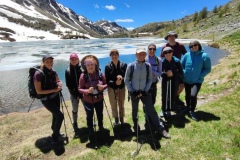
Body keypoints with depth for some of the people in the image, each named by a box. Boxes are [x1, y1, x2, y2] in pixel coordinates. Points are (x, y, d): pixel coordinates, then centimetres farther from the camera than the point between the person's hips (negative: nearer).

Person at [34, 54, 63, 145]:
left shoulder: (53, 72, -2)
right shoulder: (38, 74, -21)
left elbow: (59, 81, 16)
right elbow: (38, 91, -21)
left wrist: (59, 84, -8)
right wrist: (53, 90, -23)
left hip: (55, 97, 7)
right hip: (46, 99, -6)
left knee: (55, 115, 21)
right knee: (60, 116, -11)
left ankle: (55, 131, 46)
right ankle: (54, 137, 9)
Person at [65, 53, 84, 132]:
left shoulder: (82, 68, -4)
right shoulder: (68, 70, -1)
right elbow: (68, 84, -3)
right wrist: (76, 94, -8)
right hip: (74, 94, 1)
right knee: (75, 110, 11)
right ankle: (75, 124, 29)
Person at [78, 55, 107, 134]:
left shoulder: (100, 74, -11)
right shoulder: (83, 76, -17)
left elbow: (106, 84, 0)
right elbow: (80, 89, -13)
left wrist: (102, 87, -22)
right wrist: (87, 91, -31)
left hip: (99, 99, 3)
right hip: (88, 100, -2)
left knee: (100, 114, 22)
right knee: (89, 116, 14)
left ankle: (101, 126, 49)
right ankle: (90, 129, 39)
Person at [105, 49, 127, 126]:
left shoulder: (123, 65, -5)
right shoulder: (108, 66, -8)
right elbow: (107, 80, -8)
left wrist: (122, 77, -27)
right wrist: (115, 82, -25)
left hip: (121, 88, 1)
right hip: (112, 88, 0)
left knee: (121, 105, 15)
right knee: (113, 106, 12)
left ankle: (121, 119, 36)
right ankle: (116, 120, 34)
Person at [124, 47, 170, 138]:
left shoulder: (148, 66, -5)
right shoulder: (131, 66, -10)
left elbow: (150, 80, 1)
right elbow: (126, 80, -5)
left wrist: (145, 90, -8)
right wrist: (132, 91, -10)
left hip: (144, 92, 1)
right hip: (134, 92, 0)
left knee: (151, 109, -2)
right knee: (134, 110, 16)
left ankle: (160, 129, 9)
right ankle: (136, 126, 39)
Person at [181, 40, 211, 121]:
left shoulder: (204, 56, -9)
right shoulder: (187, 55, -5)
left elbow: (208, 69, -4)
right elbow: (181, 65, 6)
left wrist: (200, 76, -15)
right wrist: (184, 73, -7)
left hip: (197, 81, -3)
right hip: (186, 80, 3)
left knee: (193, 95, -15)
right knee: (187, 95, 15)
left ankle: (192, 111, 9)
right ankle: (188, 108, 41)